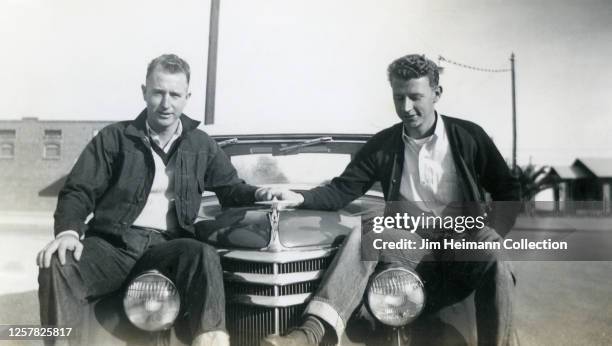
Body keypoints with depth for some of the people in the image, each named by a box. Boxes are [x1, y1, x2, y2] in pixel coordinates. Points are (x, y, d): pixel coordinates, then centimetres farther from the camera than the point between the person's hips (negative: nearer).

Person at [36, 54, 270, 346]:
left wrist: (259, 194, -1)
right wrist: (68, 230, -17)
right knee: (56, 267, -31)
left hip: (165, 246, 1)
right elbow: (78, 191, 5)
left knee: (204, 256, -34)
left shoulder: (202, 145, 16)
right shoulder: (115, 137, 9)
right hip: (112, 244, 0)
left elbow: (229, 187, 22)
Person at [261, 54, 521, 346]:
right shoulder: (382, 145, 6)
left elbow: (508, 191, 8)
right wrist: (299, 198, -17)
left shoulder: (468, 136, 2)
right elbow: (343, 190, 2)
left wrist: (491, 234, -10)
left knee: (495, 262, -34)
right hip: (412, 247, 1)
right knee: (367, 233, -28)